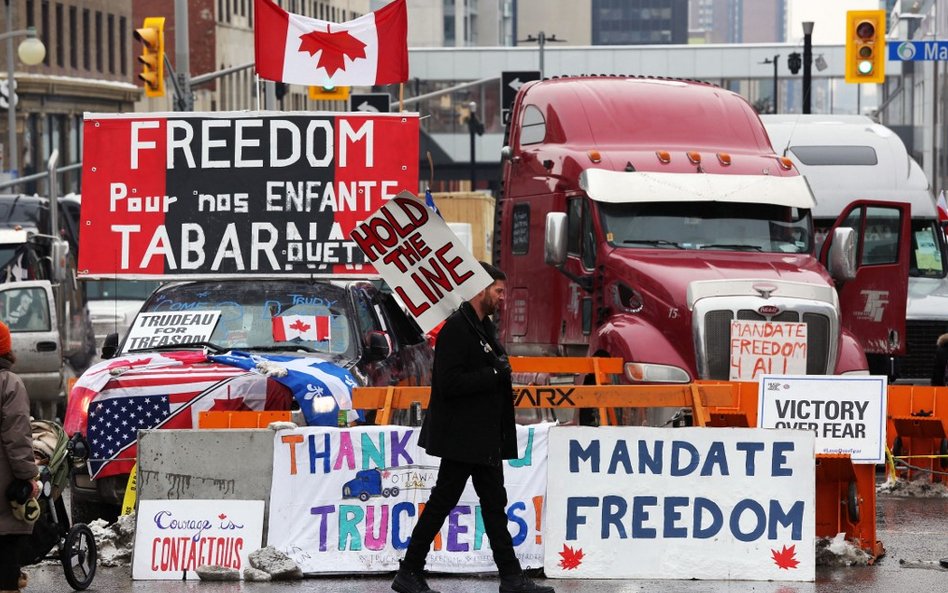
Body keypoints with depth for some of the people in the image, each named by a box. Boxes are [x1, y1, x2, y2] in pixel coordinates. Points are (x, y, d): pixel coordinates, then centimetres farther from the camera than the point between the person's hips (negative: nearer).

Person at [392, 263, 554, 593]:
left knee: (494, 504, 9)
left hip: (484, 439, 10)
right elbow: (449, 382, -24)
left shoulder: (483, 328, 15)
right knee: (442, 502, -3)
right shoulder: (456, 329, -16)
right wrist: (495, 374, -20)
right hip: (462, 438, -10)